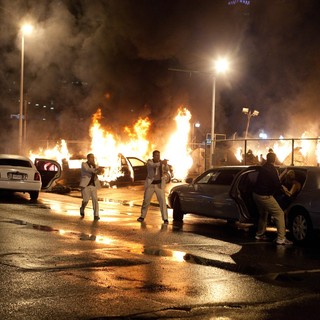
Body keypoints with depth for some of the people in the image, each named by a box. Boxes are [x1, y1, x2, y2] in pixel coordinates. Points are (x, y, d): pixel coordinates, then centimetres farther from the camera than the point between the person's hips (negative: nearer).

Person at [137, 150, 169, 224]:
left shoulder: (162, 162, 0)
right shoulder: (149, 162, -6)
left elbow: (167, 169, -16)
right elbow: (153, 165, -28)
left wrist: (165, 165, -39)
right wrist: (161, 163, -45)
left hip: (159, 184, 0)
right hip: (150, 184, 0)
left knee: (162, 201, -9)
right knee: (146, 201, 7)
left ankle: (165, 218, -6)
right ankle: (142, 216, 24)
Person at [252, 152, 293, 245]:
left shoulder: (263, 168, 9)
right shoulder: (272, 170, -17)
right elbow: (277, 185, -18)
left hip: (256, 194, 9)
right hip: (265, 196, -9)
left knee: (263, 214, 27)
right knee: (279, 214, -6)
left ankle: (260, 234, 33)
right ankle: (281, 238, -14)